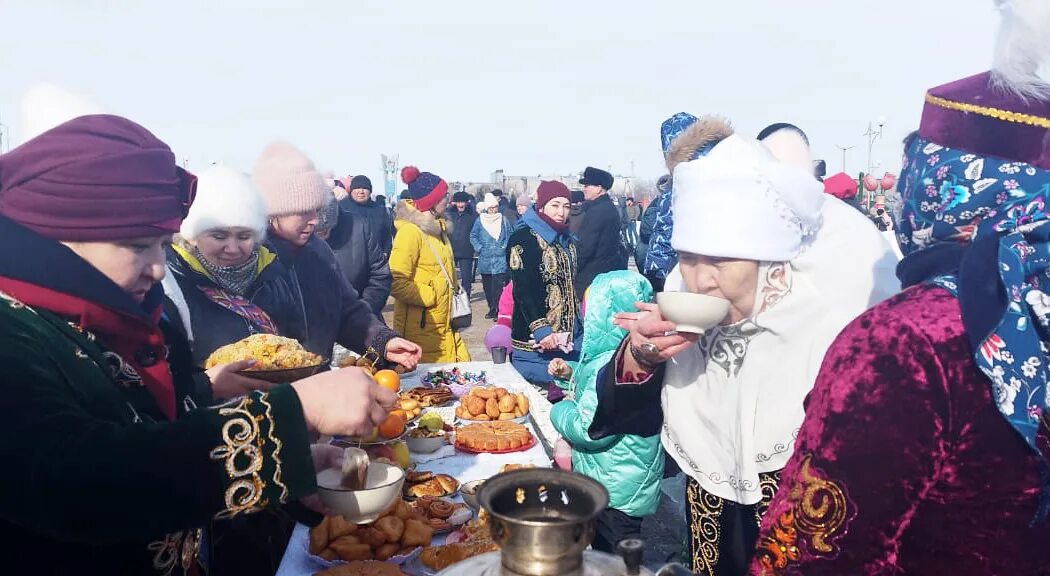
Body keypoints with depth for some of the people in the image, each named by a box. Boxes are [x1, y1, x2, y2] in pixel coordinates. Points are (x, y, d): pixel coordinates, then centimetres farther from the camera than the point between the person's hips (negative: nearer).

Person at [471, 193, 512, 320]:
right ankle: (492, 308, 23)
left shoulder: (503, 220, 4)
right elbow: (473, 236, 10)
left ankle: (496, 310, -8)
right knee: (487, 286, 10)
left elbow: (510, 236, 11)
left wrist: (505, 247, -3)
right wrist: (479, 248, -2)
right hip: (485, 259, 2)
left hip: (500, 260, -2)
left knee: (498, 286, -11)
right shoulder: (480, 221, 4)